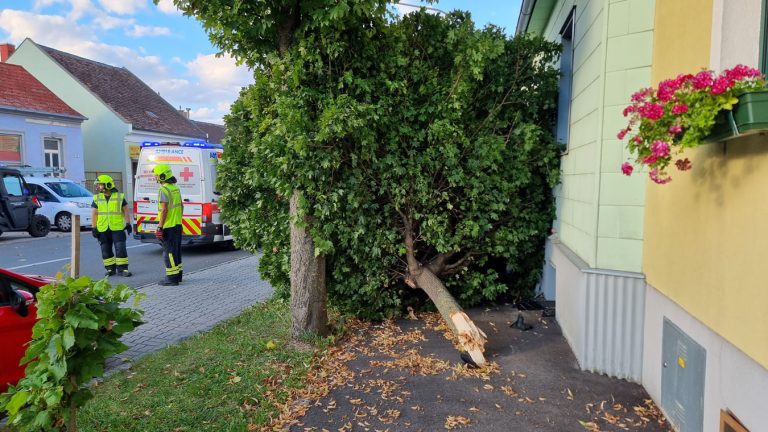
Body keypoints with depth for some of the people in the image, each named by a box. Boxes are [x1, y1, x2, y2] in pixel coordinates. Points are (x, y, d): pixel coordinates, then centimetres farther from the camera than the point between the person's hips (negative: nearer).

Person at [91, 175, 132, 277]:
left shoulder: (120, 196, 1)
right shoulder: (97, 198, 6)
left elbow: (125, 211, 4)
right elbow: (94, 214, 6)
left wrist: (128, 223, -3)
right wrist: (94, 228, 1)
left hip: (117, 228, -3)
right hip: (103, 229, 3)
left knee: (120, 249, -6)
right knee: (106, 251, 7)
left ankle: (122, 269, 2)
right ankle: (110, 269, 18)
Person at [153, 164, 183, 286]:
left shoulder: (163, 189, -16)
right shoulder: (175, 187, 13)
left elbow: (164, 209, -21)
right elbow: (181, 206, 19)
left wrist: (159, 227, -19)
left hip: (168, 226, -9)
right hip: (177, 225, 9)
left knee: (169, 252, -3)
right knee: (176, 250, 17)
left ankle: (172, 278, 0)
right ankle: (178, 274, 25)